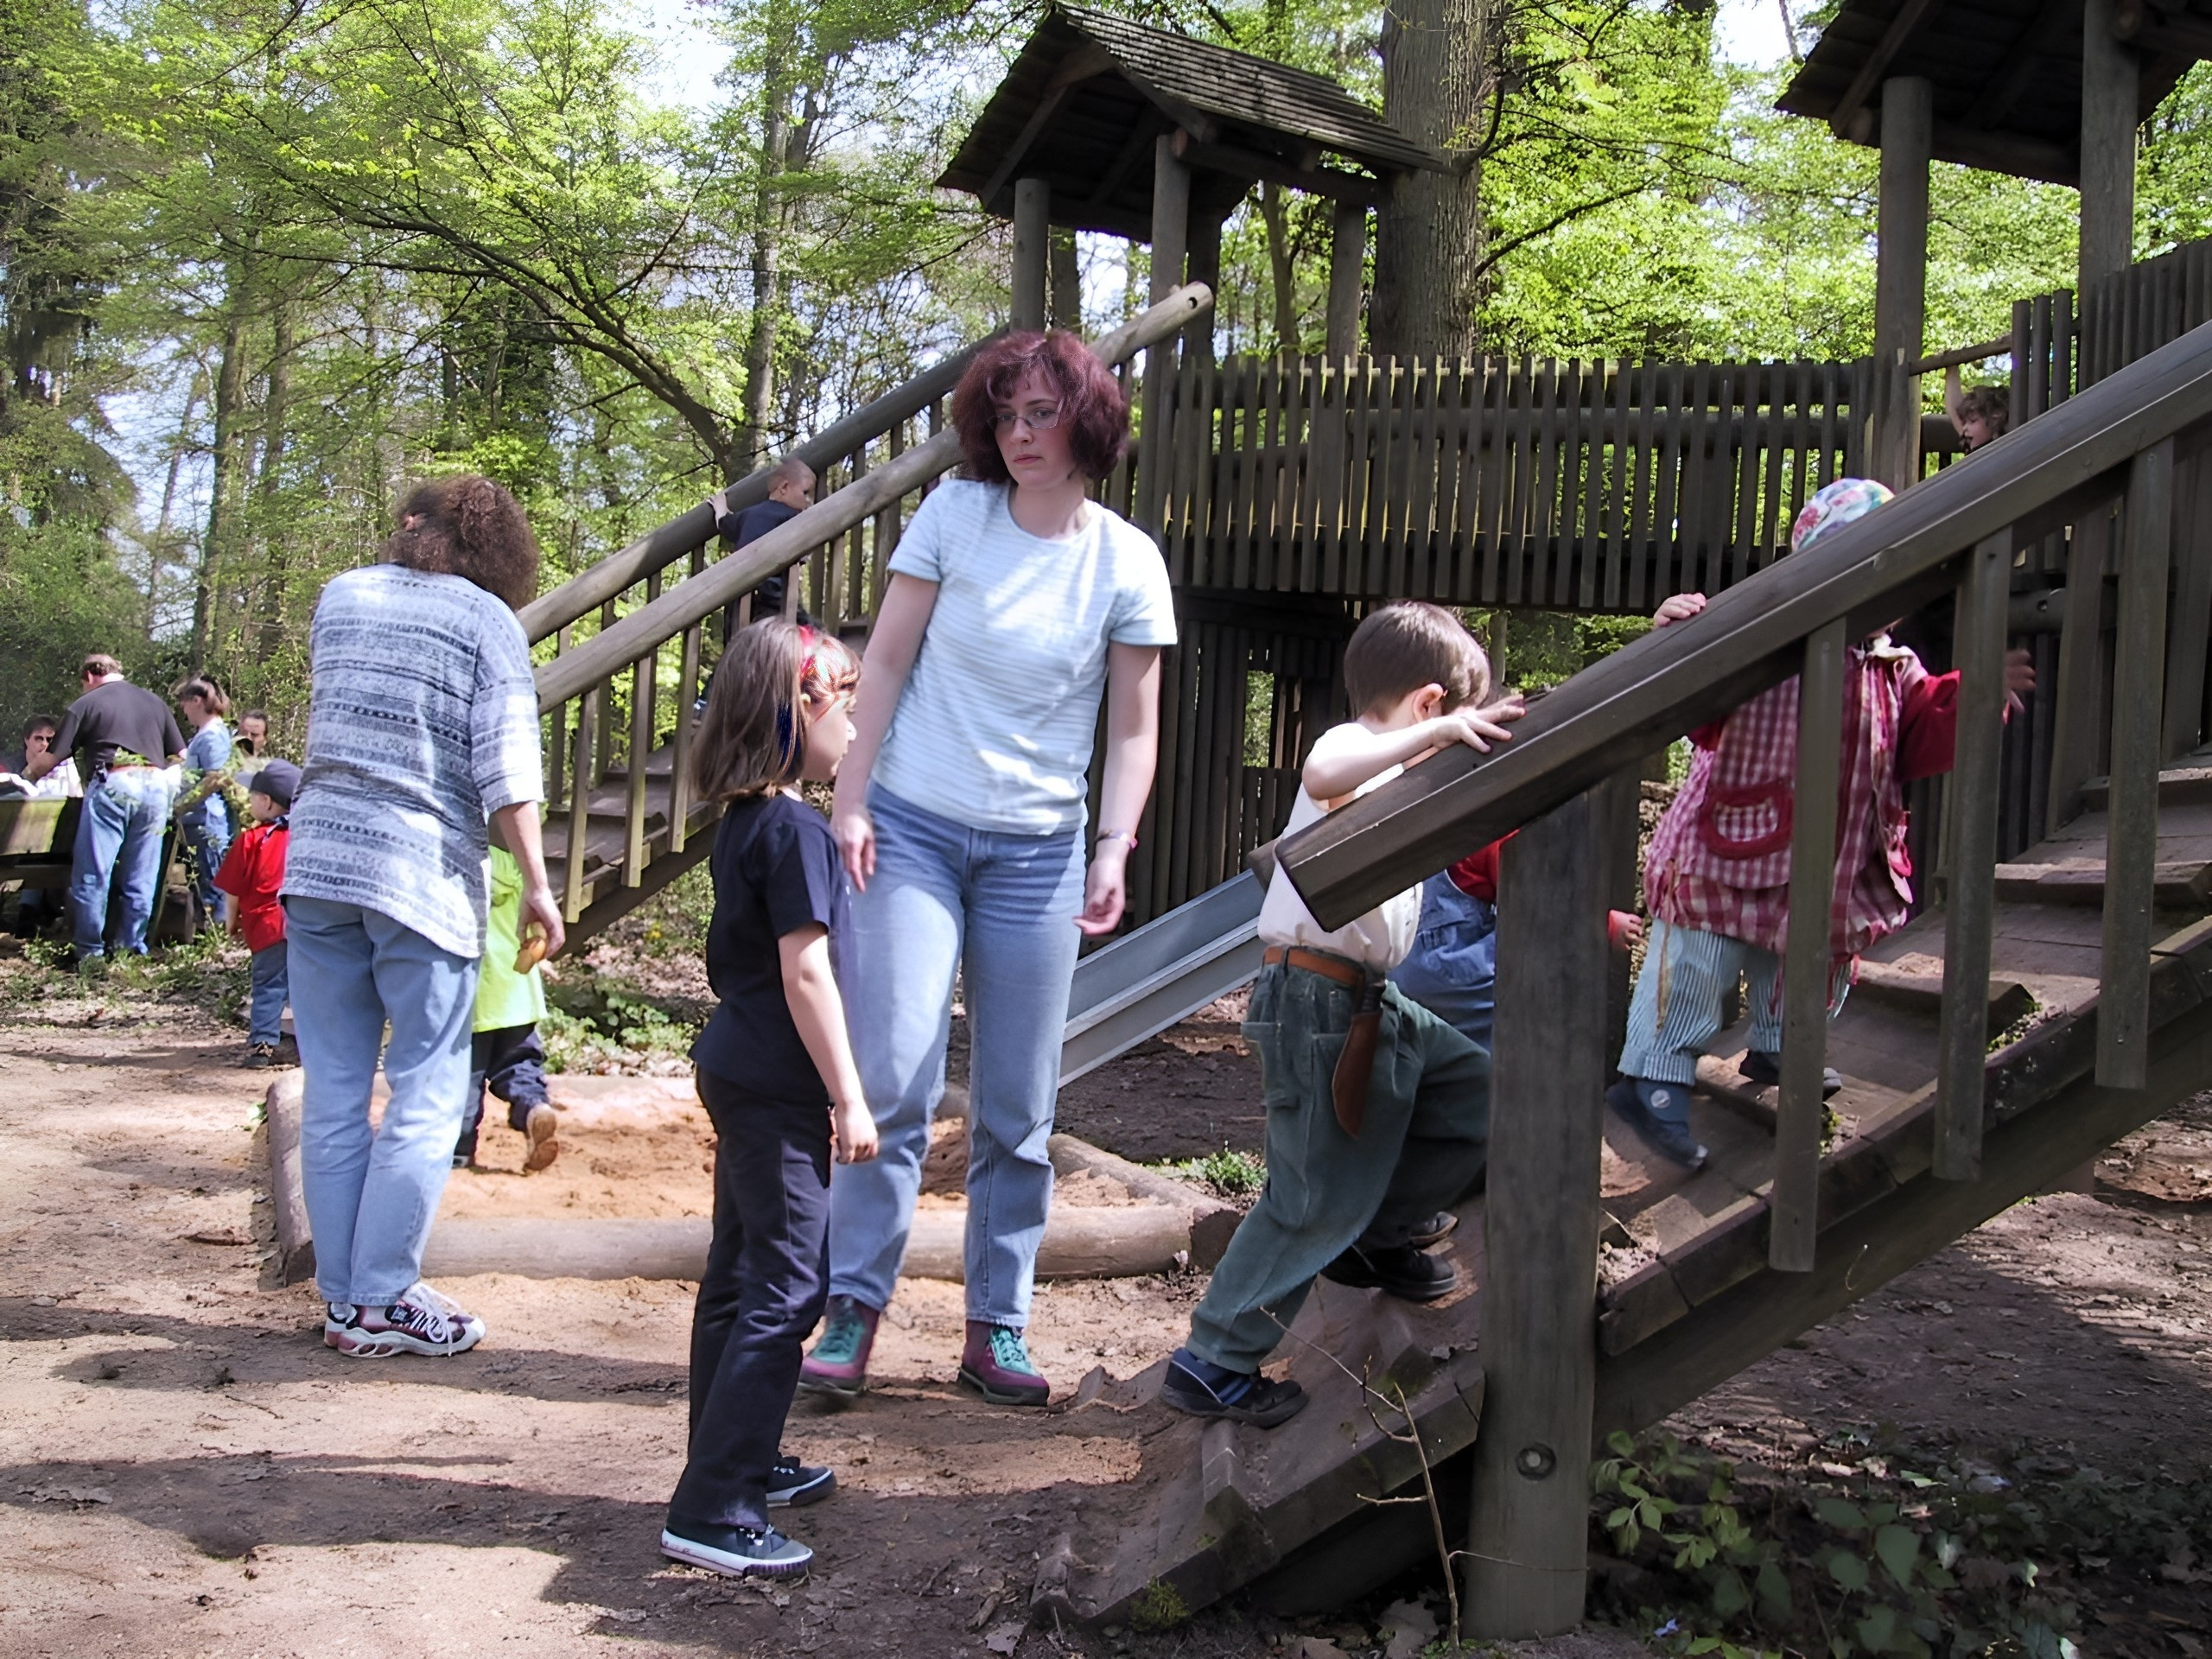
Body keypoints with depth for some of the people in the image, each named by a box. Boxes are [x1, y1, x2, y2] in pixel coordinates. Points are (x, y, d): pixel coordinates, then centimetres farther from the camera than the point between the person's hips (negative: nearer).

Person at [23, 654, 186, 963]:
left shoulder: (86, 705, 6)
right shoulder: (154, 702, 18)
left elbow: (50, 759, 5)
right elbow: (181, 756, 17)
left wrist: (27, 776, 23)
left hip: (111, 787, -4)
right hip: (155, 787, 4)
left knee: (92, 876, 3)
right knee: (141, 878, 9)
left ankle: (90, 952, 3)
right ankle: (132, 947, 11)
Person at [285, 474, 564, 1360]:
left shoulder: (340, 597, 13)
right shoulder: (487, 620, -1)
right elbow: (505, 766, -9)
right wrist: (536, 886, -6)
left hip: (316, 856, 5)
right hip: (422, 873, -5)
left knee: (334, 1092, 8)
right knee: (427, 1096, 4)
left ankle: (345, 1299, 13)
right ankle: (383, 1300, 4)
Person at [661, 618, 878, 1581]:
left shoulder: (743, 823, 11)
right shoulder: (794, 831, -17)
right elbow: (806, 970, -21)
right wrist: (847, 1097, -17)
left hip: (735, 1070, 10)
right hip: (779, 1091, -10)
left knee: (739, 1277, 17)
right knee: (785, 1291, -7)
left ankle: (739, 1462, 30)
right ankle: (712, 1511, -6)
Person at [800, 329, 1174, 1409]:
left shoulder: (1127, 562, 2)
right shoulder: (953, 514, 0)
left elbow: (1133, 730, 4)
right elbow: (886, 661, 2)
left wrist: (1113, 850, -7)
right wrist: (850, 800, -4)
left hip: (1037, 853, 2)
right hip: (913, 830, -1)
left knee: (1016, 1110, 6)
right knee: (892, 1080, -9)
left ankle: (995, 1329, 18)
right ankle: (852, 1312, 3)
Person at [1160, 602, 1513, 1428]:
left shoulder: (1389, 771, 17)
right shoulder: (1351, 745, -13)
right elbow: (1323, 776, -39)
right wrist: (1434, 733, -39)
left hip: (1367, 1001, 10)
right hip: (1316, 999, -10)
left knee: (1475, 1087, 18)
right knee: (1317, 1198, -5)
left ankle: (1378, 1235, 30)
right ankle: (1213, 1365, 5)